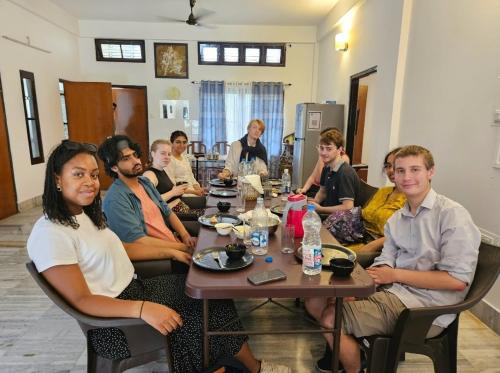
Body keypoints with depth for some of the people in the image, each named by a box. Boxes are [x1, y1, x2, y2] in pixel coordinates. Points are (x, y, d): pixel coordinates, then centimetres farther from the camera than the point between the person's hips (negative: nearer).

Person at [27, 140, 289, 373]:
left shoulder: (84, 214, 6)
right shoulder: (50, 234, -21)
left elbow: (118, 248, 13)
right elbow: (81, 300, -24)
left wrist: (171, 253, 8)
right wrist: (141, 309, -36)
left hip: (134, 290, 8)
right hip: (112, 319, -8)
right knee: (193, 317, -11)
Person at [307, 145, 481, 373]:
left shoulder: (452, 214, -12)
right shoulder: (395, 219, 10)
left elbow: (457, 280, -17)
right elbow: (385, 263, 6)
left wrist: (395, 274, -15)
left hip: (425, 309, -7)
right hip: (393, 291, 7)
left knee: (330, 318, -14)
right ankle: (345, 350, 26)